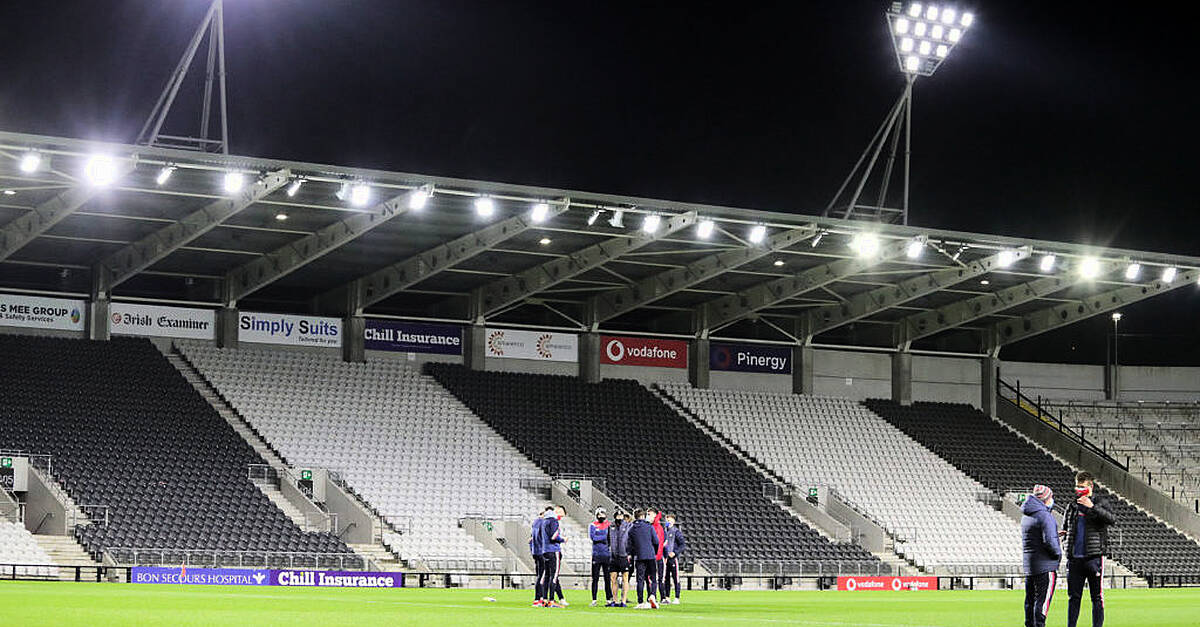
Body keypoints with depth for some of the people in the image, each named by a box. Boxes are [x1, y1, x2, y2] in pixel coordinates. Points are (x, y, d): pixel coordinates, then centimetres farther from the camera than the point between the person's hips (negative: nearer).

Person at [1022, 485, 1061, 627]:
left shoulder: (1026, 515, 12)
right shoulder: (1045, 516, -16)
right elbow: (1049, 541, -22)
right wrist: (1058, 553, -5)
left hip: (1028, 562, 9)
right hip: (1045, 564, -9)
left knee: (1030, 599, 13)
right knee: (1043, 599, -7)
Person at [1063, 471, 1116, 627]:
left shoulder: (1100, 502, 1)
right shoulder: (1072, 506, 15)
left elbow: (1112, 520, -16)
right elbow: (1065, 527, 28)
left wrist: (1092, 506, -25)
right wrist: (1063, 533, 4)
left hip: (1094, 557, -4)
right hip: (1074, 558, 4)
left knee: (1097, 596, 0)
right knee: (1073, 596, 6)